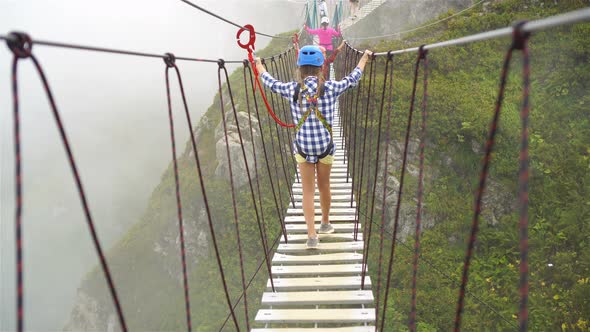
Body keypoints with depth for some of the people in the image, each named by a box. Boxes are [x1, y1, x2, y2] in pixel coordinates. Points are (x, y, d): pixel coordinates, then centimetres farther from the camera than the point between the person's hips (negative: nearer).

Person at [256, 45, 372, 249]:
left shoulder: (292, 89, -6)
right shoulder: (330, 88, -7)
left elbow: (272, 83, 14)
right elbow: (352, 79, 11)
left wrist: (261, 69, 35)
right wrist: (363, 59, 30)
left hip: (303, 147, 0)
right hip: (325, 146, 0)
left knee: (308, 191, 7)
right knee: (324, 187, 18)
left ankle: (312, 235, 3)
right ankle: (325, 224, 39)